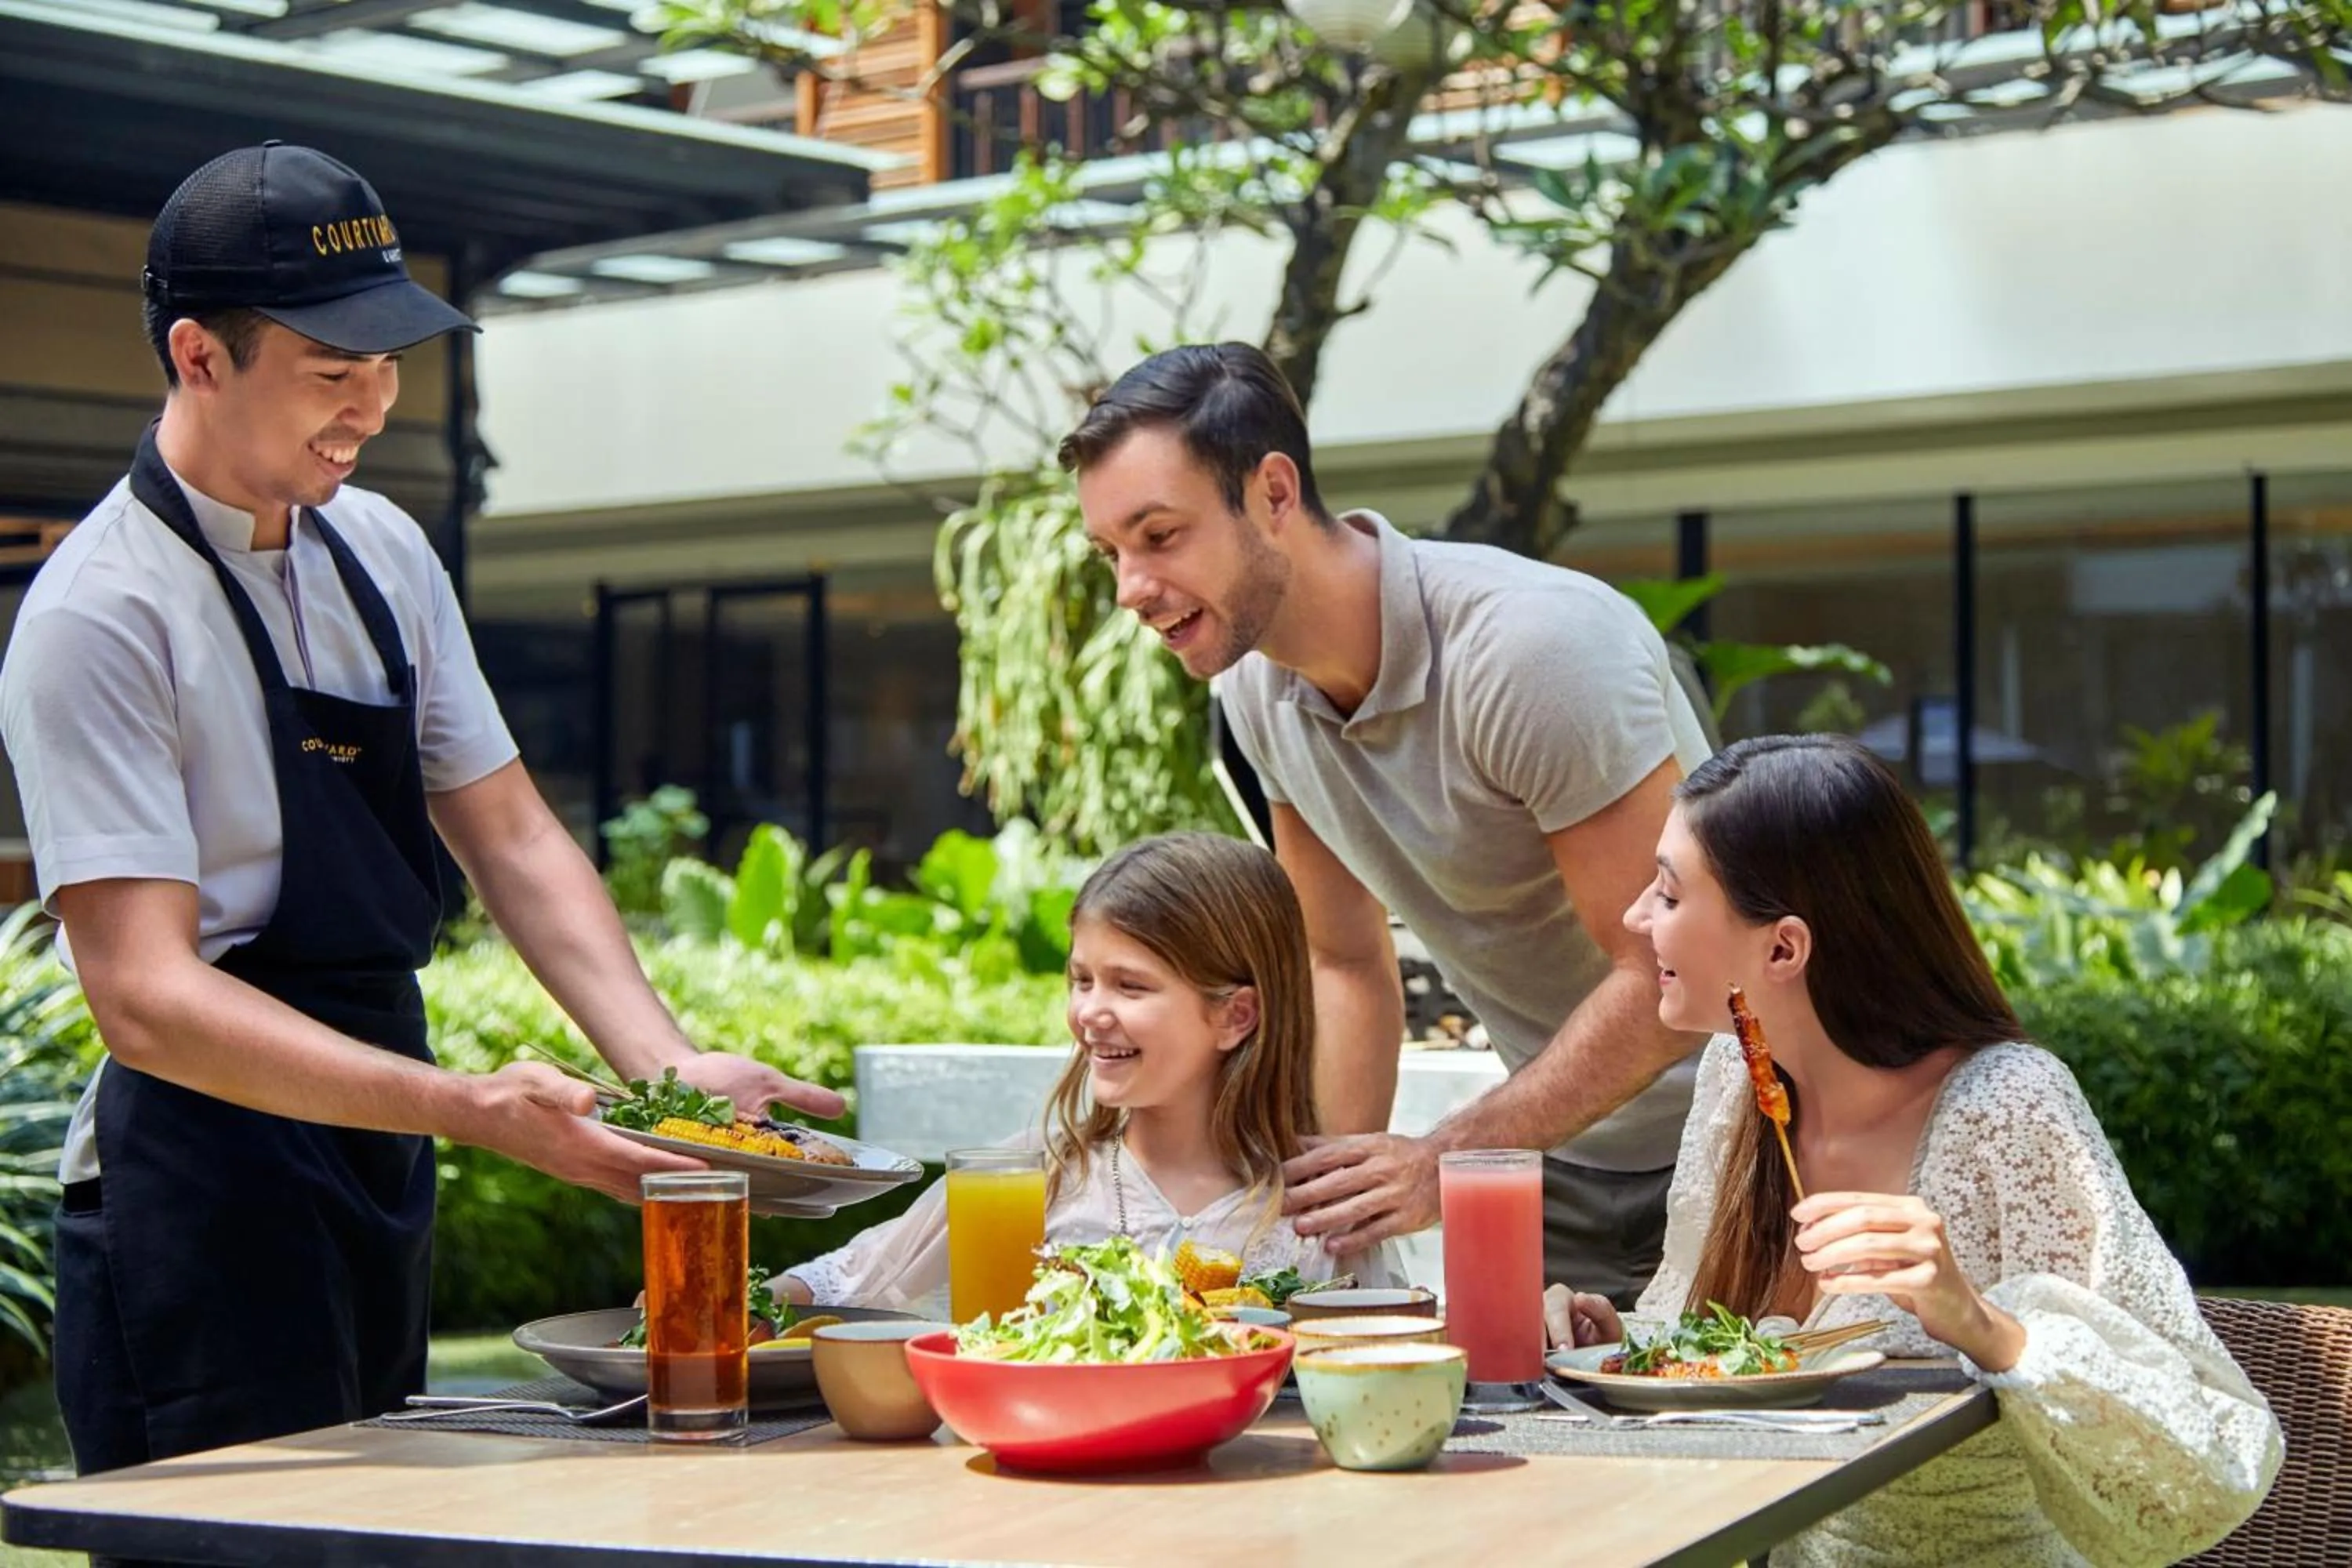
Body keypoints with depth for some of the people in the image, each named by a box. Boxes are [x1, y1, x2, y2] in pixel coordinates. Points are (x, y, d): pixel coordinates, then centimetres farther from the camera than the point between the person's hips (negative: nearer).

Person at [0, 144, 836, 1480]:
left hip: (378, 1168, 8)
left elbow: (509, 833, 9)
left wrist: (669, 1063, -6)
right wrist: (468, 1107, -31)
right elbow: (148, 997, -22)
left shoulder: (384, 552, 7)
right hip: (203, 1202, -7)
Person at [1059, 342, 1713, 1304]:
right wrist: (1334, 1209, -3)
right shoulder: (1258, 685, -2)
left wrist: (1445, 1162, -28)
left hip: (1728, 1146, -6)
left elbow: (1668, 977, -25)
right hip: (1562, 1149, 6)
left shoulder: (1533, 648, -26)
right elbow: (1347, 965, 8)